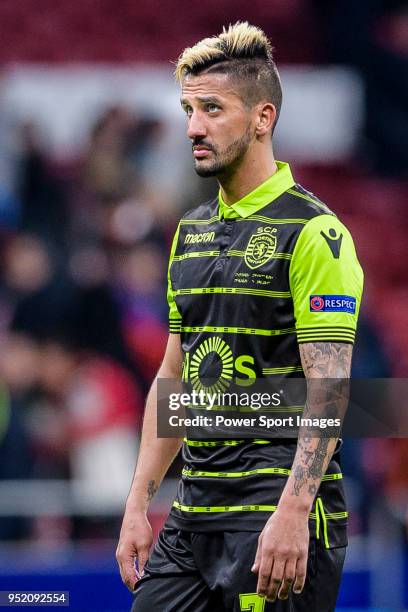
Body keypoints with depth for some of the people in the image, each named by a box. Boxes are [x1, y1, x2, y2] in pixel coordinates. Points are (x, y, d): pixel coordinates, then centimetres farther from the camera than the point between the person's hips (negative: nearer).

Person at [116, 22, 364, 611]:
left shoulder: (314, 233, -10)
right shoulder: (192, 232, 15)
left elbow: (327, 390, -15)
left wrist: (292, 513, -23)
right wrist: (138, 504, 14)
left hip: (279, 516, -7)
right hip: (193, 513, 7)